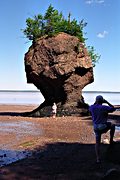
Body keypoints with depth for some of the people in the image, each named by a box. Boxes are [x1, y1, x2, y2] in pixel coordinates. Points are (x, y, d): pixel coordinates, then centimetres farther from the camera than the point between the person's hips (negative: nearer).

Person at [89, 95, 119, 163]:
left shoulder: (92, 107, -3)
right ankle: (111, 140, 30)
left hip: (96, 127, 4)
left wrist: (95, 103, 19)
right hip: (104, 126, -3)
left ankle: (98, 159, 8)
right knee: (112, 125, 29)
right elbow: (113, 109, 1)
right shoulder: (104, 107, -14)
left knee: (97, 142, 13)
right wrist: (107, 102, 4)